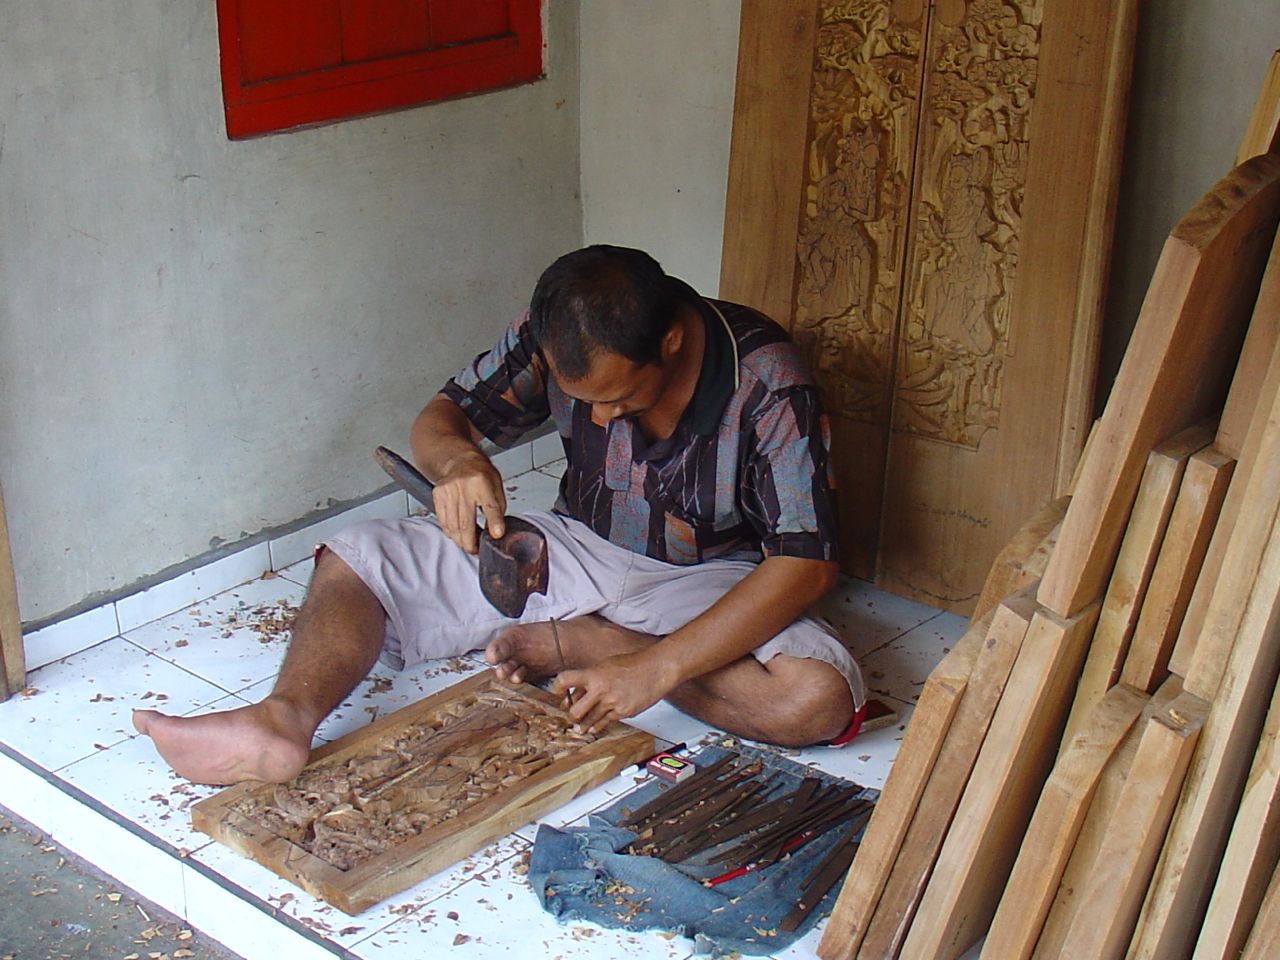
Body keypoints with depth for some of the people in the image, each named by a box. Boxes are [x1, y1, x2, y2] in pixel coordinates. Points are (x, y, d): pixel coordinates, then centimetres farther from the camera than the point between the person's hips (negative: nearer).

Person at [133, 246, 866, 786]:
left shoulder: (767, 382, -26)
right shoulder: (557, 336, -16)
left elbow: (806, 565, -28)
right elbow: (439, 419, -6)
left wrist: (657, 666, -37)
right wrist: (458, 459, -33)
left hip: (706, 581, -3)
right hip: (576, 548, 3)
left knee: (819, 698, -33)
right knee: (352, 560, -10)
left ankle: (567, 644, -21)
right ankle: (286, 719, -38)